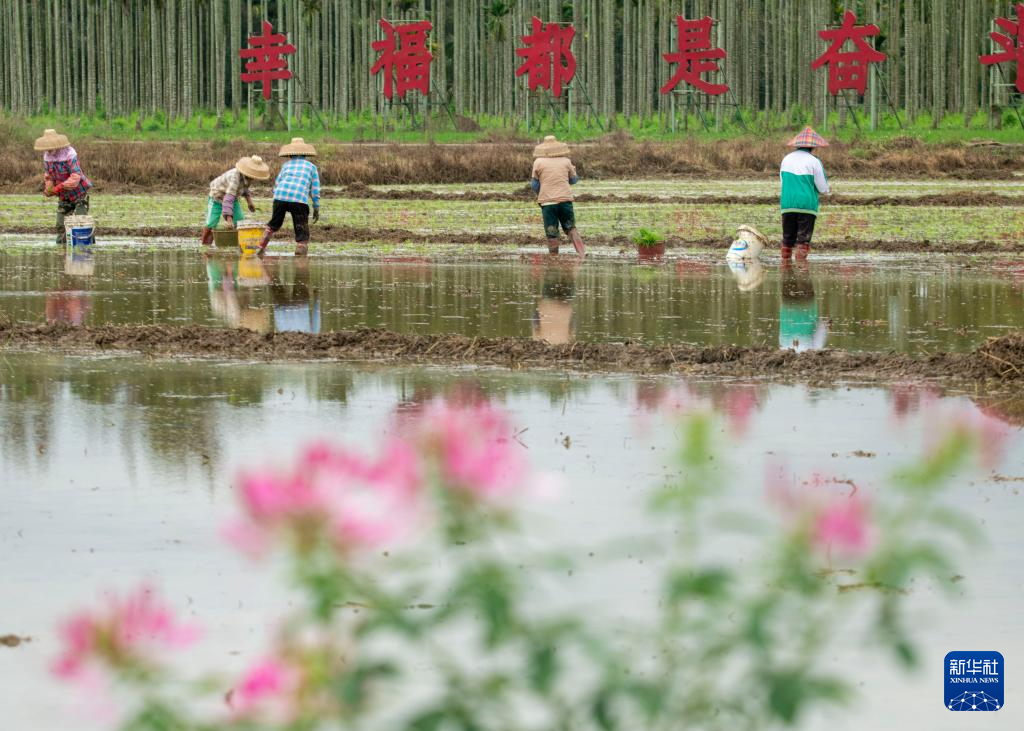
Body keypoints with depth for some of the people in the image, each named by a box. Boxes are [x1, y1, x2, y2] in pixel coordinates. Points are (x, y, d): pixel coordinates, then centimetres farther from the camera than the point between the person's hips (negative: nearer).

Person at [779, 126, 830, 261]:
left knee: (787, 240, 12)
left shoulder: (786, 159, 8)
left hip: (787, 204, 4)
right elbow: (823, 188, -5)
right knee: (803, 240, -1)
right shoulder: (814, 162, -7)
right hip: (807, 205, -4)